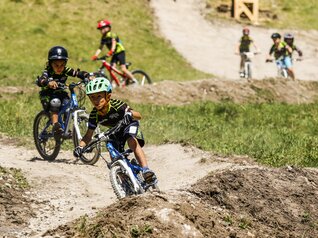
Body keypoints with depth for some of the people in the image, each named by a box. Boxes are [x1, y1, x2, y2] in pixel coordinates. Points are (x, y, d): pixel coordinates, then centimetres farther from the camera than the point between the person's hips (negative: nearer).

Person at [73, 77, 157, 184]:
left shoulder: (116, 105, -35)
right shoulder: (94, 115, -22)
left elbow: (139, 115, -41)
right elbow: (88, 136, -15)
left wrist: (130, 113, -64)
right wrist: (80, 147, -33)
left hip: (129, 125, -5)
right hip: (115, 131, 5)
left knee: (132, 142, -34)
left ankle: (146, 170, -42)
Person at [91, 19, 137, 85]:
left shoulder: (112, 35, -17)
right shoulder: (103, 38, 4)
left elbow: (114, 43, -32)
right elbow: (100, 48, 0)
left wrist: (111, 51, -48)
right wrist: (95, 56, -15)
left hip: (120, 52, -7)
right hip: (114, 54, 7)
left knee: (123, 69, -15)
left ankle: (134, 81, -3)